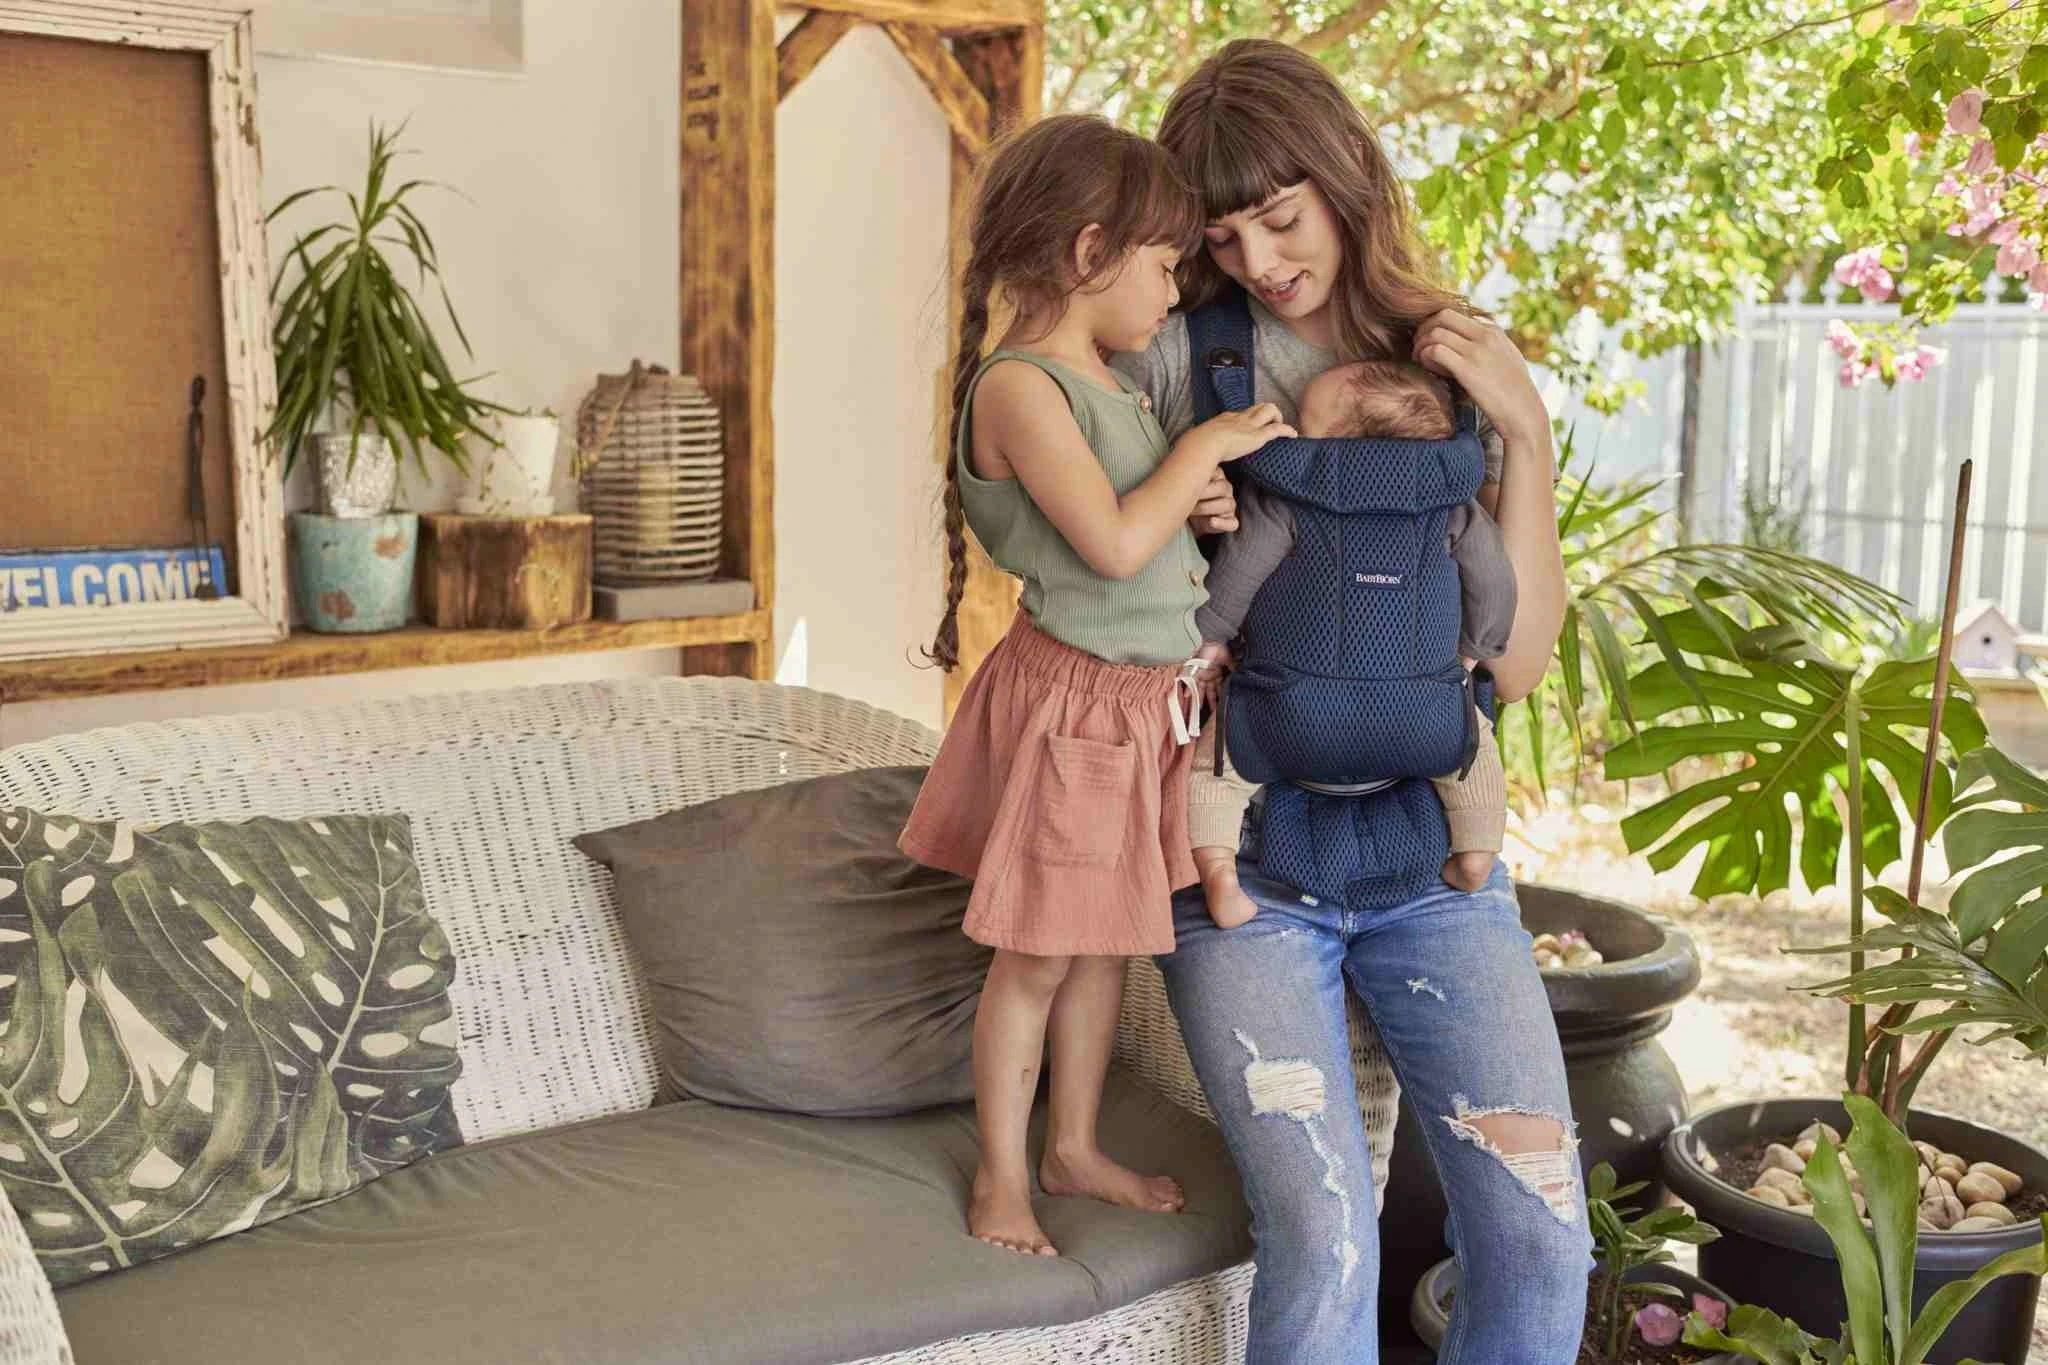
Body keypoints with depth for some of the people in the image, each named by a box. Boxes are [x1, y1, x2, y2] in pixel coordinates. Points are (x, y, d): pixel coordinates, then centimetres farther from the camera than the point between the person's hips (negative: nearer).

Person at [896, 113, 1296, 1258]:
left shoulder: (1110, 379, 9)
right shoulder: (1019, 386, -19)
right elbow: (1113, 543, -26)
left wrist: (1199, 499, 3)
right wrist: (1209, 444, -14)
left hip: (1146, 703, 9)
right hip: (1072, 701, -9)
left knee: (1103, 941, 18)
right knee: (1039, 952, 4)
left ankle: (1074, 1147, 34)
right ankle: (1003, 1176, 21)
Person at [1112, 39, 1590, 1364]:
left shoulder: (1458, 370, 7)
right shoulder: (1176, 360, 0)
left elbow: (1515, 661, 1)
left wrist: (1527, 432, -7)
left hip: (1428, 845, 3)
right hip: (1246, 848, -2)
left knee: (1542, 1240, -3)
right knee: (1325, 1248, -17)